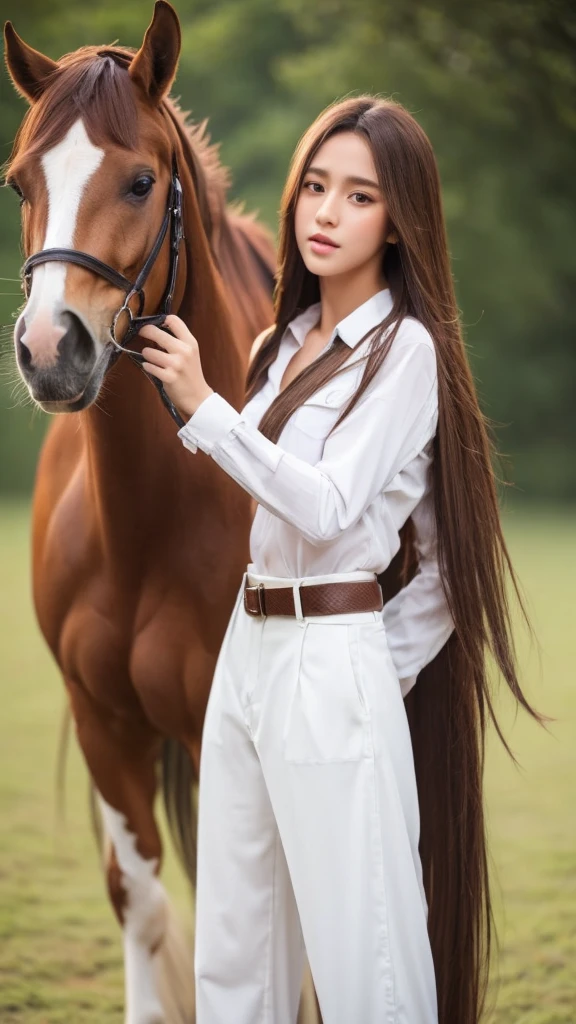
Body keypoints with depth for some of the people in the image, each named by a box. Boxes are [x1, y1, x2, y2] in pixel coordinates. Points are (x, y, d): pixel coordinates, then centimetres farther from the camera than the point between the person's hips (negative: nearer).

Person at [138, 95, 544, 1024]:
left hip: (329, 664, -8)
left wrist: (202, 406, -23)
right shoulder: (283, 346, 15)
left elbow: (327, 506, -19)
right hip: (248, 645, 8)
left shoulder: (405, 348, -9)